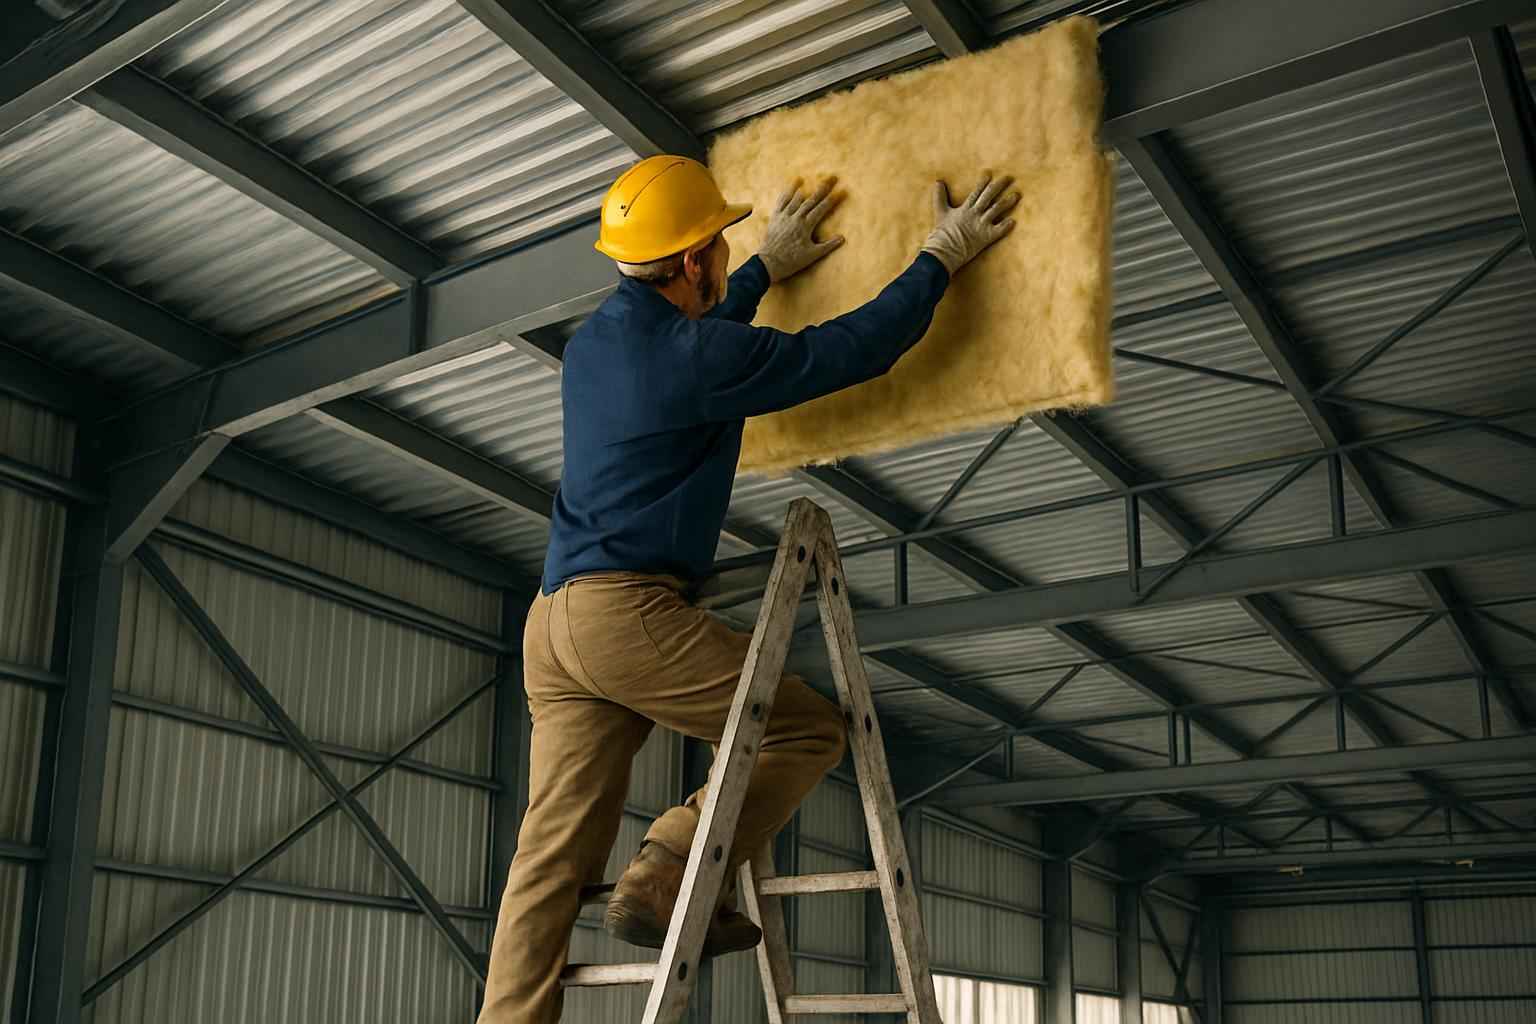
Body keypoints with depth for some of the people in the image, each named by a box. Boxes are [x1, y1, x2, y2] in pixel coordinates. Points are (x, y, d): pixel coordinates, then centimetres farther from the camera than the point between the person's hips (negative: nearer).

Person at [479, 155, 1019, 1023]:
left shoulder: (590, 345, 17)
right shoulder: (703, 358, -9)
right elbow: (854, 349, -1)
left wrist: (767, 270, 48)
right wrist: (943, 259, 13)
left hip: (555, 624, 9)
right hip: (630, 612, -8)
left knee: (553, 859, 5)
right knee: (811, 730, 4)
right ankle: (663, 880, -5)